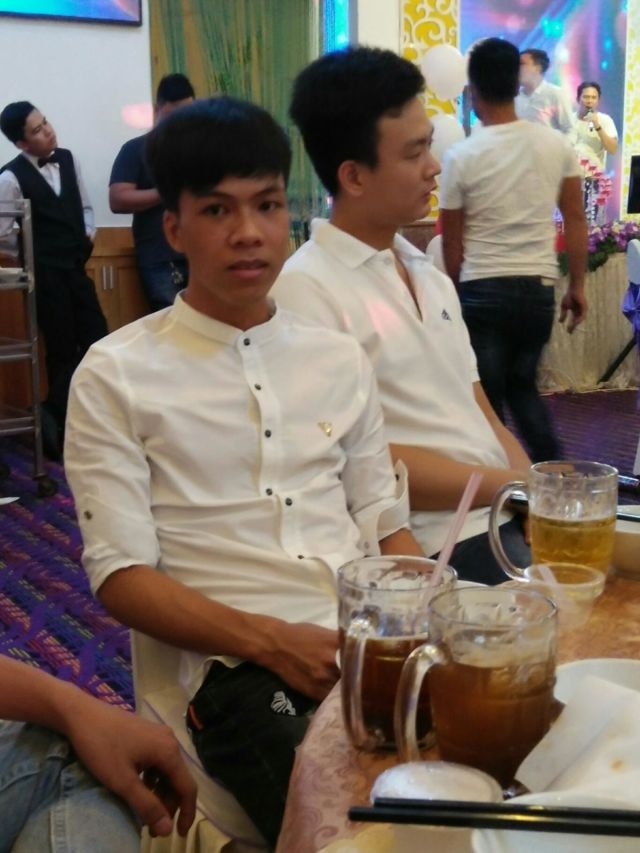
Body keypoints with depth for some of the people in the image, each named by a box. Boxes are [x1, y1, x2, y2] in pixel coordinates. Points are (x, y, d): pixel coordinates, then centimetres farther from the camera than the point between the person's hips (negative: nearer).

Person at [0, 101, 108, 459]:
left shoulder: (67, 158, 6)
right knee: (63, 352, 1)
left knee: (98, 343, 6)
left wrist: (88, 236, 4)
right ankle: (61, 429, 17)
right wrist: (34, 254, 1)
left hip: (77, 268, 6)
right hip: (46, 275, -6)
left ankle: (57, 414, 20)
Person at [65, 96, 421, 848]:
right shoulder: (116, 378, 0)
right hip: (245, 672, -5)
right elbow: (121, 575, -4)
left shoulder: (339, 359, 14)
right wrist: (274, 643, -16)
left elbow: (385, 528, 15)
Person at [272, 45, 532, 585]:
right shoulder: (306, 288, -10)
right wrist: (516, 486, -12)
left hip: (512, 516, 7)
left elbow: (482, 419, 14)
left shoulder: (429, 277, 15)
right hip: (440, 546, -7)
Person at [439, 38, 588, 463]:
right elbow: (576, 220, 4)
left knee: (486, 399, 7)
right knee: (523, 385, 21)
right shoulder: (557, 145, 1)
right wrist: (577, 286, 13)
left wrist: (457, 294, 16)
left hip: (483, 290, -4)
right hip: (540, 287, 4)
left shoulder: (461, 156, -7)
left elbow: (452, 242, 0)